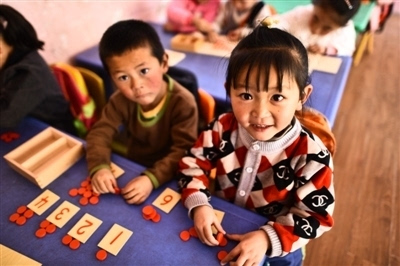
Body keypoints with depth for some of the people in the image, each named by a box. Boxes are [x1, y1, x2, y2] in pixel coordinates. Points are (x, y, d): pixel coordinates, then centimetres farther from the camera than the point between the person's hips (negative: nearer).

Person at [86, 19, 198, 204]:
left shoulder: (183, 103, -25)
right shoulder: (121, 100, -11)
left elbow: (183, 151, -28)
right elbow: (100, 133, -9)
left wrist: (152, 178, -41)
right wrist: (99, 167, -28)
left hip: (169, 179, -4)